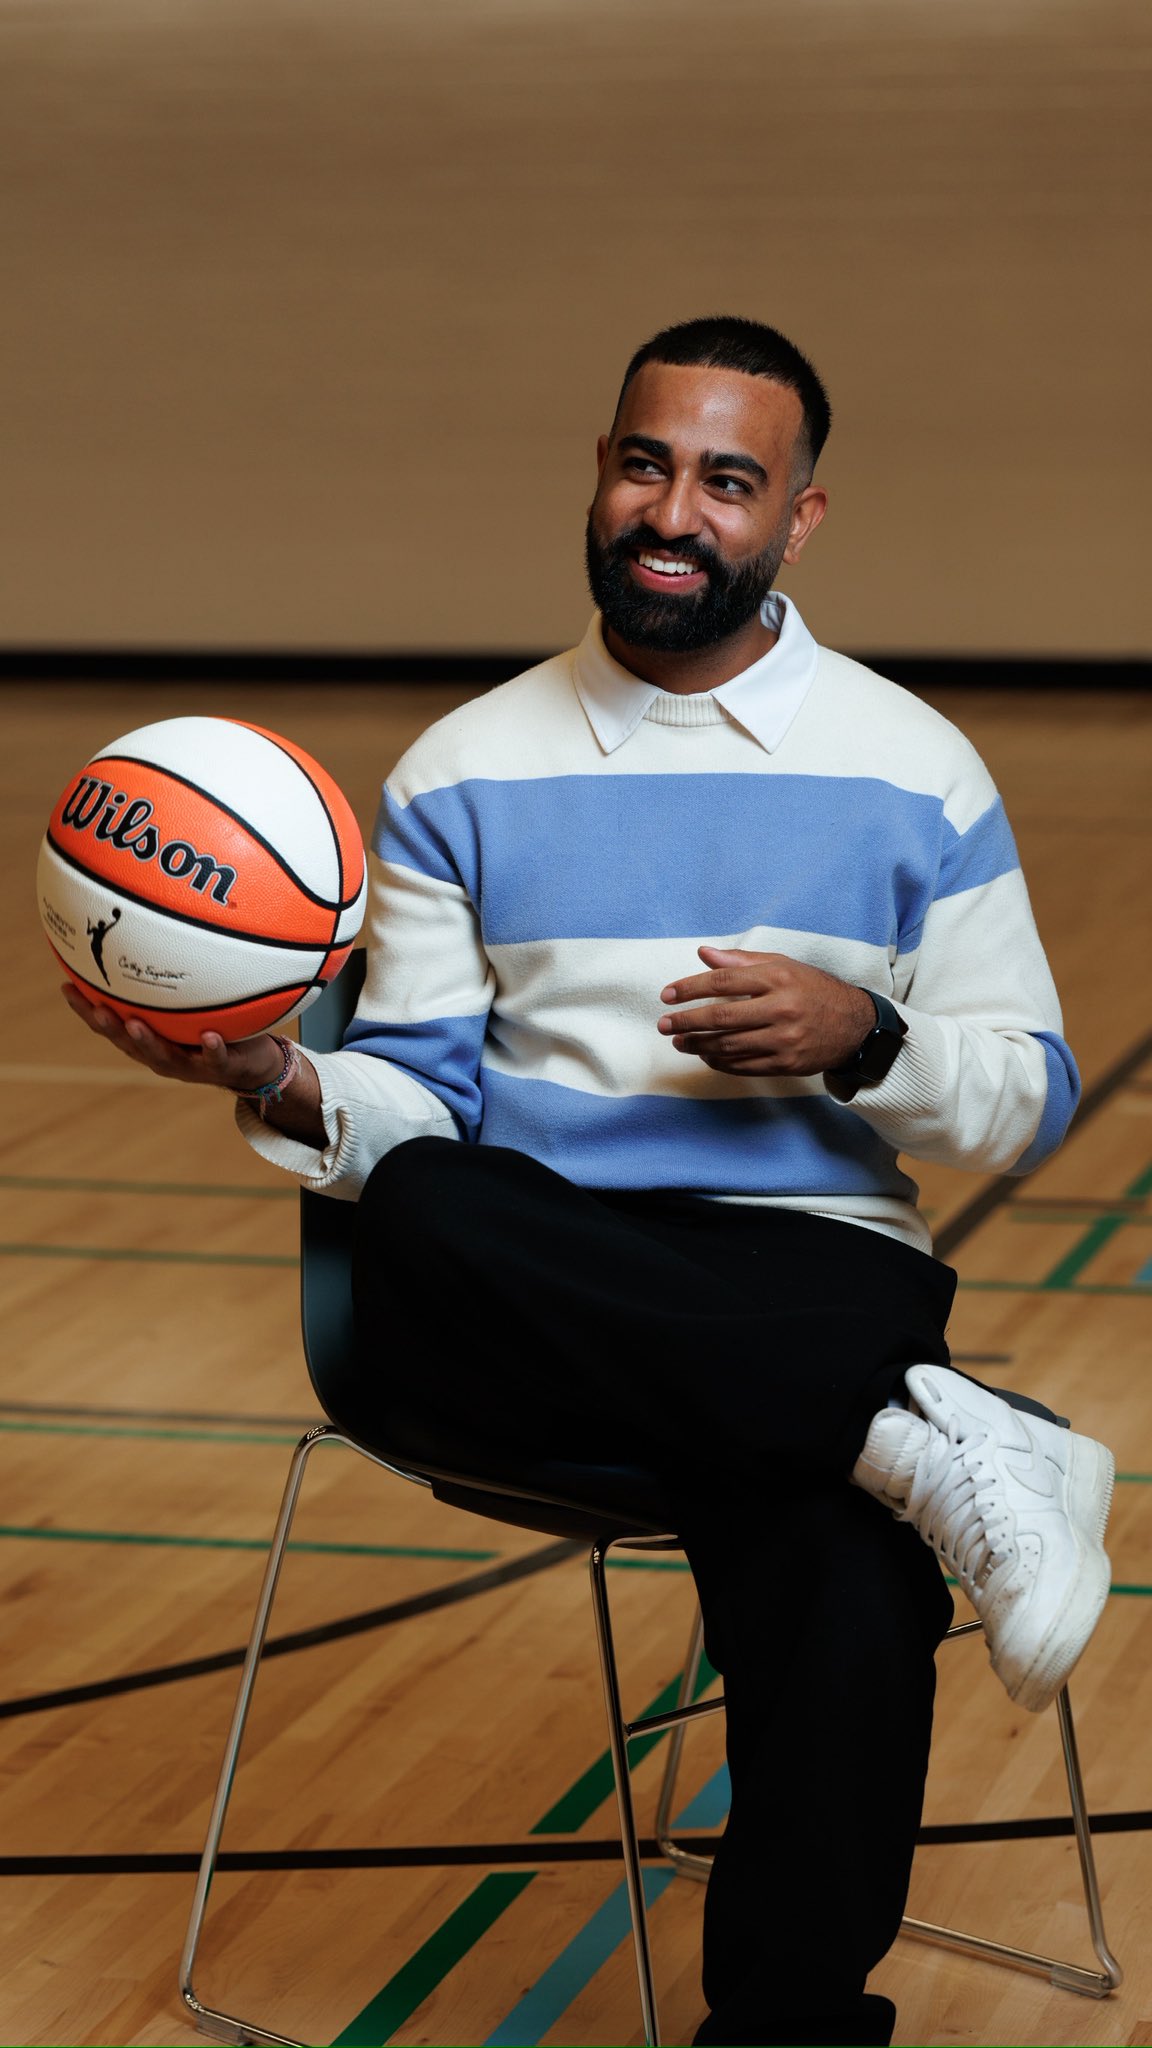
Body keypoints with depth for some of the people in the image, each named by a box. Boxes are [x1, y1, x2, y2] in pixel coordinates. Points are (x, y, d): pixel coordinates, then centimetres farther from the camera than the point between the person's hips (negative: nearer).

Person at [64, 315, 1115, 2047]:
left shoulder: (913, 770, 11)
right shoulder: (467, 774, 13)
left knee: (846, 1595, -34)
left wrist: (866, 1041, -9)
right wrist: (282, 1086, -13)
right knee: (423, 1219, -37)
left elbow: (1035, 1099, 11)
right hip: (529, 1309, 1)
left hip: (812, 1276, -1)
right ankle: (926, 1445, -33)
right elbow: (417, 1105, 9)